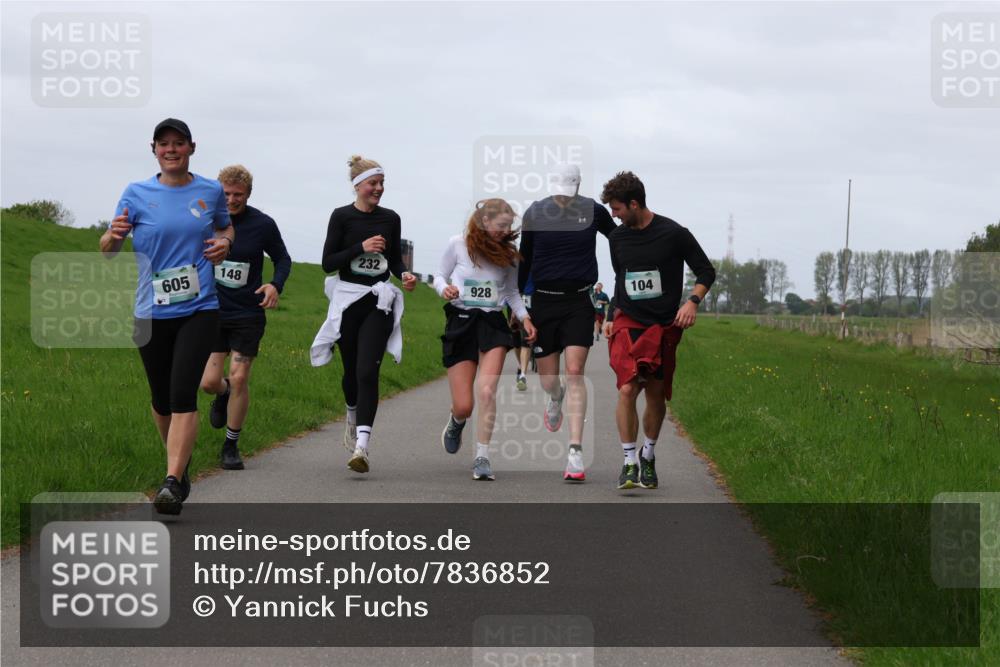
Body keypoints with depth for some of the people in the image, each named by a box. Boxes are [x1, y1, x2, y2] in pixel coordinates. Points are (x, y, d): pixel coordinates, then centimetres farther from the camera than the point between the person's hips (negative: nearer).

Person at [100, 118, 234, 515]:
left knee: (183, 394, -17)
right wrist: (113, 235, -20)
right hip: (152, 313, 1)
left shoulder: (211, 192, 5)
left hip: (199, 308, -1)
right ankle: (180, 464, 36)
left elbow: (226, 227, 25)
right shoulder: (137, 194, 2)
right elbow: (108, 251, 4)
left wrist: (225, 243, 1)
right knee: (162, 400, 11)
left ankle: (172, 483, -22)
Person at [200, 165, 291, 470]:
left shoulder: (263, 224, -5)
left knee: (239, 379, -6)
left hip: (248, 315, -1)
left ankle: (231, 446, 10)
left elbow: (282, 259, 8)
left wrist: (276, 284, -11)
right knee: (209, 382, -4)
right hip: (212, 312, 1)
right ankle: (223, 394, 35)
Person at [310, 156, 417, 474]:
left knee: (368, 372, -13)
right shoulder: (342, 216, -3)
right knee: (352, 371, 12)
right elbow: (328, 263, -6)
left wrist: (405, 275, -5)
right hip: (347, 300, 0)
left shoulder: (391, 218, 6)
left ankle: (361, 446, -22)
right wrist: (361, 248, -17)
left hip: (379, 303, 0)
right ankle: (353, 419, 44)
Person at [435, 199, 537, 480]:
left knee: (487, 391, -20)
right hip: (460, 322, -1)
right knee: (463, 406, -3)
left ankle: (482, 457, -13)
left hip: (493, 323, 2)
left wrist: (524, 317, 2)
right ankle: (456, 422, 37)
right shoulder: (458, 244, -2)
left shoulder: (507, 254, 7)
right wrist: (444, 289, -15)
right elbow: (440, 277, 8)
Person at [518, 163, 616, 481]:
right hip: (543, 302, 1)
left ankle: (576, 451, -15)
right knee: (548, 379, 5)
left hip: (579, 302, -1)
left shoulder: (593, 211, -1)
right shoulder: (534, 213, 0)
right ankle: (556, 398, 46)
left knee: (575, 372, -14)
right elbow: (524, 260, 12)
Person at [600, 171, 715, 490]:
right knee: (627, 389, -16)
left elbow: (706, 271, 0)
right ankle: (629, 461, -12)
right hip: (627, 324, 2)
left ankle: (648, 457, 28)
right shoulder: (617, 238, 7)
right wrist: (611, 317, 15)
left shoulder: (673, 234, -7)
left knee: (656, 394, 7)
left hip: (663, 326, -2)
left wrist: (692, 301, -15)